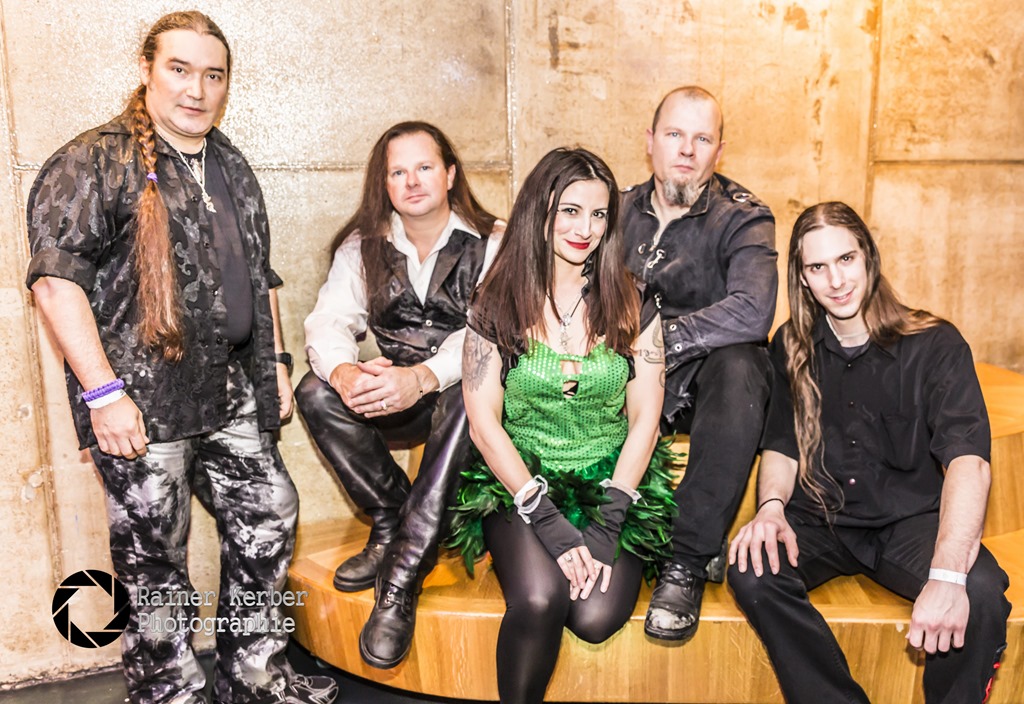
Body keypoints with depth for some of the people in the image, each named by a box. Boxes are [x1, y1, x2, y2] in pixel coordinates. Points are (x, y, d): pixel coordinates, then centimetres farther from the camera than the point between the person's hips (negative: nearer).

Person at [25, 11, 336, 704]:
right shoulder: (94, 163, -7)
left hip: (231, 390, 7)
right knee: (155, 555, 5)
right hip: (141, 399, -7)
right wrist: (103, 392, -20)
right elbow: (55, 278, -15)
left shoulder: (232, 167, 16)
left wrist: (276, 361, 17)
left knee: (268, 514, 12)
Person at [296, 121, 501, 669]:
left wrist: (423, 377, -37)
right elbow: (329, 320, -6)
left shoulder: (491, 243, -5)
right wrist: (344, 371, -31)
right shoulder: (364, 246, 6)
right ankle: (392, 524, -10)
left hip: (466, 394, -3)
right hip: (394, 401, 4)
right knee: (316, 393, -22)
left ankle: (400, 584, -32)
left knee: (465, 395, -37)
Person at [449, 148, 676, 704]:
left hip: (611, 485, 1)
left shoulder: (632, 306, 2)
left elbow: (644, 420, -1)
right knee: (539, 600, -28)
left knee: (596, 616, -23)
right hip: (521, 482, -1)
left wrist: (606, 526, -12)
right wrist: (550, 524, -15)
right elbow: (483, 423, -6)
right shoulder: (497, 306, -1)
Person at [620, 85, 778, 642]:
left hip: (704, 379, -3)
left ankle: (689, 560, -27)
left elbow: (752, 312, -26)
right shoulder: (622, 212, 7)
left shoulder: (742, 219, -7)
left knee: (738, 364, -37)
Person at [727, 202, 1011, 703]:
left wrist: (947, 576, -38)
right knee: (752, 572, -27)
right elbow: (782, 445, 4)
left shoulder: (935, 346, -9)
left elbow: (969, 460, -22)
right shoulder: (792, 347, 2)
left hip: (911, 522, -2)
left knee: (981, 594, -32)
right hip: (820, 523, 2)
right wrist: (771, 507, -19)